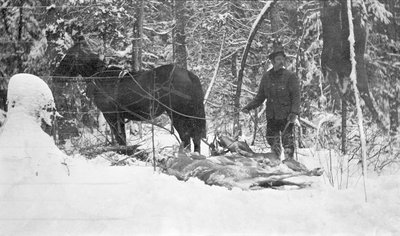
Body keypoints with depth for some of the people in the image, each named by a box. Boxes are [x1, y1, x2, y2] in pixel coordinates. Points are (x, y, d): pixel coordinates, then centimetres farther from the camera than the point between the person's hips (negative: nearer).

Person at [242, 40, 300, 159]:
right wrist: (249, 107, 1)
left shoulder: (290, 76, -6)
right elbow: (260, 97, 14)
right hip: (271, 117, 5)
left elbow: (296, 97, -9)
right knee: (273, 142, 11)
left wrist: (294, 112, -23)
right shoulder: (266, 77, 7)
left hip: (286, 117, -4)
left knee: (287, 141, -3)